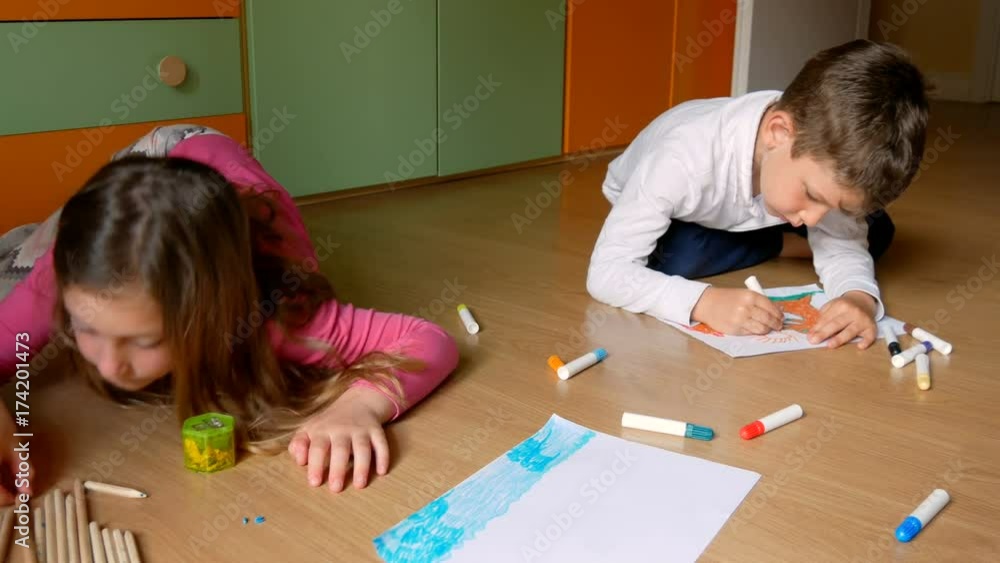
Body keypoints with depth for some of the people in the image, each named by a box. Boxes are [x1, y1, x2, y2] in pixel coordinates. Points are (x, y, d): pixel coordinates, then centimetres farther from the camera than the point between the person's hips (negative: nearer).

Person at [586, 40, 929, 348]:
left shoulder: (820, 151, -32)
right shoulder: (686, 158, -45)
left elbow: (842, 245, -22)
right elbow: (606, 272, -45)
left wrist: (859, 296, -44)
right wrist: (705, 301, -59)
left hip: (744, 217, 2)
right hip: (667, 213, -2)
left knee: (875, 231, -12)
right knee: (676, 257, -37)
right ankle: (780, 244, -9)